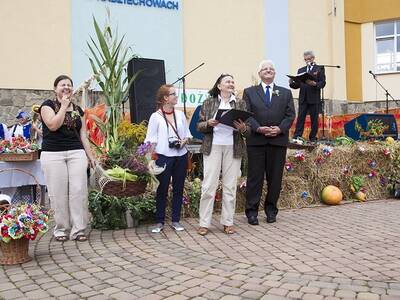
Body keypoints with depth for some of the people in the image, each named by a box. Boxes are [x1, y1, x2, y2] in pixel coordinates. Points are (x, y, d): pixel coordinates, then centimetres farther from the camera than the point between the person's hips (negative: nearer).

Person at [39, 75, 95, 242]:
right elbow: (53, 125, -14)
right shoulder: (48, 105, 4)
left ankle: (78, 229, 1)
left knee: (79, 190, -5)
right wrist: (64, 106, -7)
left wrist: (90, 155, 9)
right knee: (58, 193, -2)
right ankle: (61, 229, 11)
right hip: (53, 154, -3)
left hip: (76, 153, 3)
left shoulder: (78, 109, 15)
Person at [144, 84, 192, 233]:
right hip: (163, 156, -4)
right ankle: (159, 222, 13)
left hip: (181, 155, 4)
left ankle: (176, 220, 20)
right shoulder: (156, 116, -3)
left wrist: (184, 141, -7)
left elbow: (188, 134, 15)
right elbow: (151, 140, -5)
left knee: (178, 189, 9)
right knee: (162, 190, 2)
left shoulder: (180, 114, 9)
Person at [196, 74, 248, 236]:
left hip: (233, 148, 2)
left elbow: (247, 127, 7)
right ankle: (204, 223, 5)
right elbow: (199, 126, 5)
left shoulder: (240, 103, 9)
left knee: (230, 186, 5)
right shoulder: (209, 102, 6)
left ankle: (228, 222, 15)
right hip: (212, 146, -1)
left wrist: (242, 128, -15)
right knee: (209, 186, -3)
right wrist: (209, 123, -15)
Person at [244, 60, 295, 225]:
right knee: (255, 176, 0)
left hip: (278, 140, 2)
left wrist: (280, 128, -11)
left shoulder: (285, 93, 16)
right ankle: (252, 211, 7)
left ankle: (271, 209, 19)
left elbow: (290, 115, 7)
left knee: (275, 177, 6)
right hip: (256, 140, -2)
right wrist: (258, 128, -15)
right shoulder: (249, 92, 11)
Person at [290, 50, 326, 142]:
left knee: (314, 119, 2)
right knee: (300, 118, -2)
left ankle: (313, 138, 9)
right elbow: (297, 85, 12)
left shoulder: (320, 69, 5)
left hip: (314, 99, -3)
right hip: (303, 99, 3)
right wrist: (292, 83, -9)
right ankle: (296, 137, -5)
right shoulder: (301, 70, 17)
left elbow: (322, 83, -5)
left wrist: (314, 84, -24)